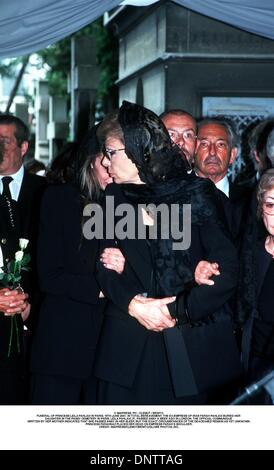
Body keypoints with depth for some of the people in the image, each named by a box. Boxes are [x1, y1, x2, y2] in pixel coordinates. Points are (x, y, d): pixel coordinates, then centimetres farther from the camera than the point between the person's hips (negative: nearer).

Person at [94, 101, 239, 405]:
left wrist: (178, 310, -13)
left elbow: (227, 268, -9)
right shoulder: (114, 197, 8)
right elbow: (105, 268, 6)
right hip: (126, 346, 3)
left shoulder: (195, 194, -3)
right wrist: (134, 304, -11)